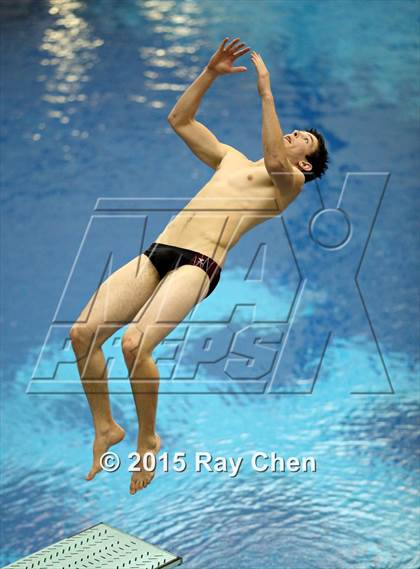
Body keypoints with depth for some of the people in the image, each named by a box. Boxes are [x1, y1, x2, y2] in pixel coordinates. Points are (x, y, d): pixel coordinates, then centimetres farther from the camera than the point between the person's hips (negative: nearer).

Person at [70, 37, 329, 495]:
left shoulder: (291, 181, 9)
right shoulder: (231, 159, 29)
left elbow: (274, 162, -16)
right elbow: (179, 120, 32)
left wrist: (266, 93, -13)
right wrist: (210, 72, 24)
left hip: (198, 265, -7)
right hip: (157, 251, 7)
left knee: (135, 343, -27)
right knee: (83, 333, -7)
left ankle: (148, 439, -4)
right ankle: (105, 427, 11)